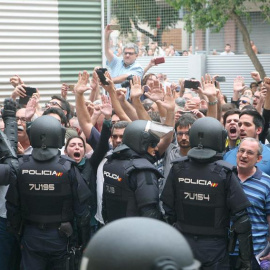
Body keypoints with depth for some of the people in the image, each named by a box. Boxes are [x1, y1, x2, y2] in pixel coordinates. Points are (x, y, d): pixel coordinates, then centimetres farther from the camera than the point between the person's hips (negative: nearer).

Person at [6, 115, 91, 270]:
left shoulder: (21, 167, -9)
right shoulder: (68, 169, -14)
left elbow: (12, 205, -1)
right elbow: (82, 209, -10)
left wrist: (16, 231, 13)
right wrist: (84, 240, 2)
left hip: (31, 235, 1)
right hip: (59, 234, -1)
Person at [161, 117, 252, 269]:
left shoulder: (178, 169, -4)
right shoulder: (224, 173, -14)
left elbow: (168, 209, 1)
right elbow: (241, 218, -13)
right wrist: (246, 257, -5)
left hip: (183, 244, 3)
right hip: (214, 246, -3)